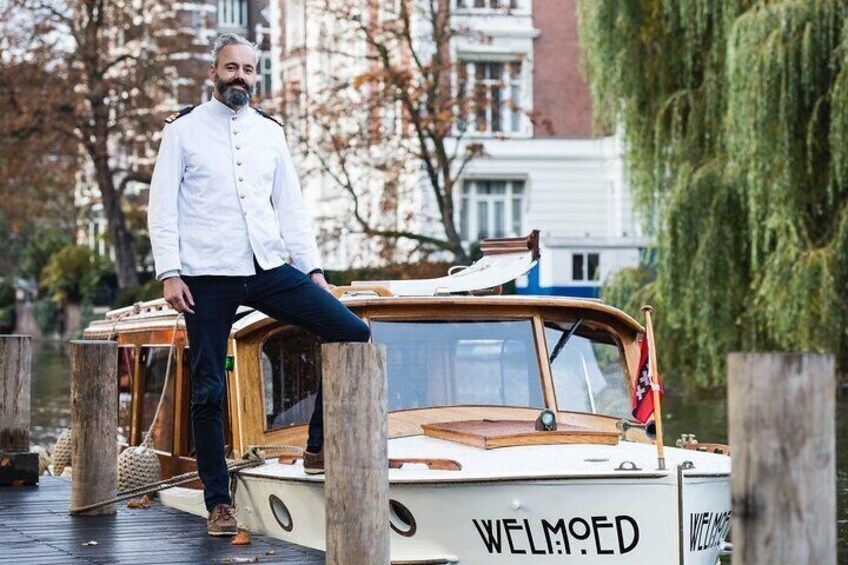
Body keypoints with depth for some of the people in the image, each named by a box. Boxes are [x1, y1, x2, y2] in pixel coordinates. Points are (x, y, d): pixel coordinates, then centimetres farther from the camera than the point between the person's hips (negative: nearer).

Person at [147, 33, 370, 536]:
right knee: (208, 391, -1)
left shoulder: (270, 132, 13)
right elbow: (163, 207, -1)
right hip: (208, 278, -3)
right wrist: (169, 274, -10)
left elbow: (291, 206, 14)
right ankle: (219, 503, 11)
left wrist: (313, 269, 7)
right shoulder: (184, 130, 3)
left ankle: (320, 448, 1)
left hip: (268, 270, 3)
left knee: (353, 333, -10)